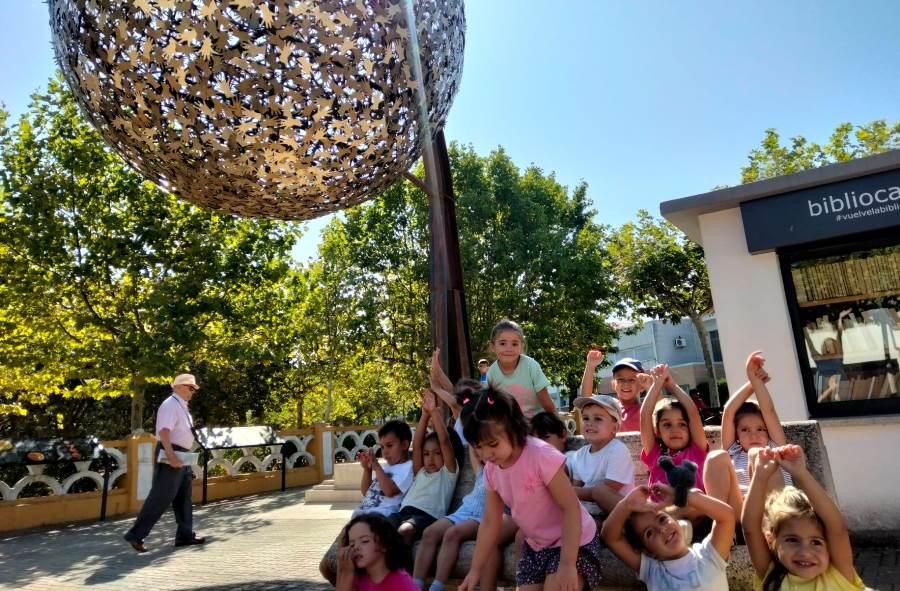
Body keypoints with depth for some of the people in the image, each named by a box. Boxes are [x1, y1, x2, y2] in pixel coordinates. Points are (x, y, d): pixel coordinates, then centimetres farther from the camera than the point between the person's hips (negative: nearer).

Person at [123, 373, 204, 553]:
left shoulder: (182, 406, 14)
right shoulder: (170, 405, -16)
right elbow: (164, 432, -27)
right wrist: (171, 456, -32)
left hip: (181, 458, 10)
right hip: (170, 457, -10)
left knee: (183, 498, 14)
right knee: (160, 497, -5)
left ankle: (185, 534, 22)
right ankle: (135, 534, 6)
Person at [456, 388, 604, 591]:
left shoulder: (541, 456, -27)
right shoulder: (491, 469, -7)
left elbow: (571, 508, -24)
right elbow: (490, 522, 2)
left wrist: (567, 563, -26)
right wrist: (475, 569, 5)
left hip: (574, 542, -6)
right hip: (536, 545, 6)